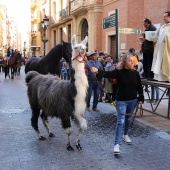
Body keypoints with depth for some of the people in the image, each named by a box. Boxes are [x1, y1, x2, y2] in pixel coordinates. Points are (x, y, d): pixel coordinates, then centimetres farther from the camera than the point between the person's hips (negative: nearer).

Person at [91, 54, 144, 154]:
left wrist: (141, 98, 3)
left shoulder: (135, 73, -1)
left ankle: (125, 135, 44)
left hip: (133, 100, 4)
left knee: (128, 119, 19)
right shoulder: (119, 72, -11)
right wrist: (98, 71, -44)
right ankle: (117, 144, -8)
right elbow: (107, 74, -26)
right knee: (120, 121, -9)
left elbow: (139, 87, 6)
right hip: (121, 100, -4)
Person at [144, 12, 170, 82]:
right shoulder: (163, 26, 17)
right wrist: (145, 33, 25)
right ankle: (162, 77, 14)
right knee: (160, 62, 8)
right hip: (161, 48, 8)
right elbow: (155, 34, 24)